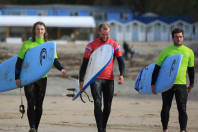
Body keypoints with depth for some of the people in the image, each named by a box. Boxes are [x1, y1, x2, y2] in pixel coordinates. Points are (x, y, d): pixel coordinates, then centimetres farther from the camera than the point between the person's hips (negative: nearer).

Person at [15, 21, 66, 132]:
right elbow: (19, 62, 3)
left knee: (39, 105, 6)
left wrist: (61, 69, -11)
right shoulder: (27, 44, 1)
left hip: (42, 78, 3)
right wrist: (18, 77, -3)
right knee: (31, 103, -15)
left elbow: (55, 60, 10)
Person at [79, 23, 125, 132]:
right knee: (98, 103, -16)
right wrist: (81, 80, -4)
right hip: (96, 79, -3)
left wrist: (121, 75, -14)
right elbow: (84, 64, 0)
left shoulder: (114, 45, 6)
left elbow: (120, 61, 4)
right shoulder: (91, 46, -1)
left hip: (109, 79, 3)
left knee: (107, 106, 8)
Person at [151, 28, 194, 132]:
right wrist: (153, 84, -1)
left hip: (181, 84, 0)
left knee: (182, 109, -8)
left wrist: (191, 85, 19)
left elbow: (191, 69, 16)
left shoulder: (189, 52, 6)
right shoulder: (166, 51, 1)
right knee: (166, 108, 8)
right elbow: (157, 68, 3)